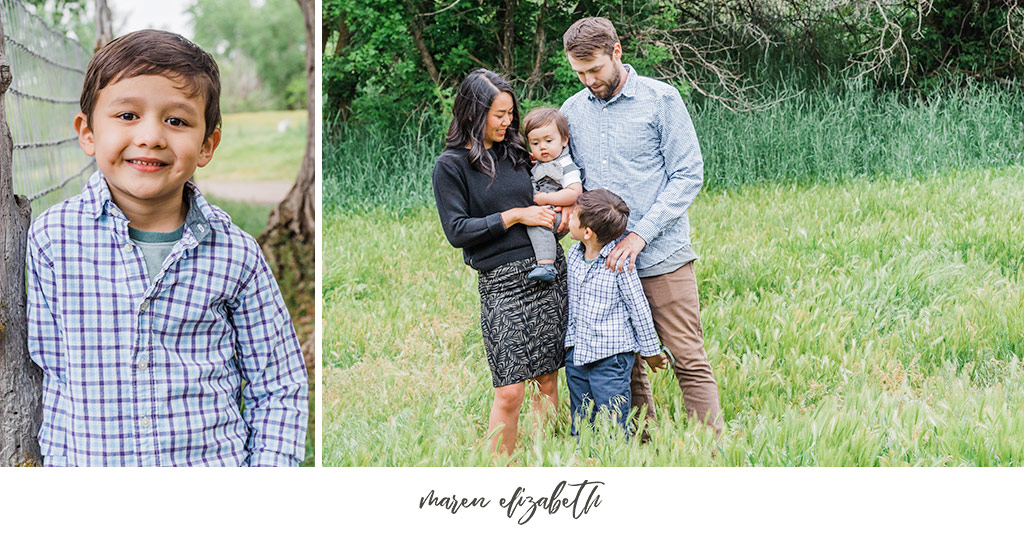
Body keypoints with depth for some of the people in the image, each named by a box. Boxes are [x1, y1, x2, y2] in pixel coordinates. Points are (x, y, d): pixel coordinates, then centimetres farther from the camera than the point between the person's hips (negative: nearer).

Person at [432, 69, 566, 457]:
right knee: (510, 392, -8)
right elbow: (457, 231, -9)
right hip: (501, 282, -5)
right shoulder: (451, 165, -2)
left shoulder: (516, 152, 13)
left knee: (548, 383, 6)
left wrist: (558, 214, 3)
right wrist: (515, 216, -11)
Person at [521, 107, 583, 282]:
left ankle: (546, 265, -42)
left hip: (556, 215, -10)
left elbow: (575, 193, -22)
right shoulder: (536, 165, 15)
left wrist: (547, 198, -22)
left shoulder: (566, 166, -10)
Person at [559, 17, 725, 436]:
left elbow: (688, 175, -5)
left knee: (689, 361, -5)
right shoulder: (572, 111, 10)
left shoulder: (660, 99, -2)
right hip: (605, 261, 4)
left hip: (662, 256, -4)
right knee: (625, 367, 7)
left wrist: (640, 235, -13)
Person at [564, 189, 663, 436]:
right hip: (577, 354, 7)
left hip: (611, 358, -7)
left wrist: (650, 350, 0)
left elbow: (638, 307, -9)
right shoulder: (574, 254, 2)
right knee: (579, 427, 14)